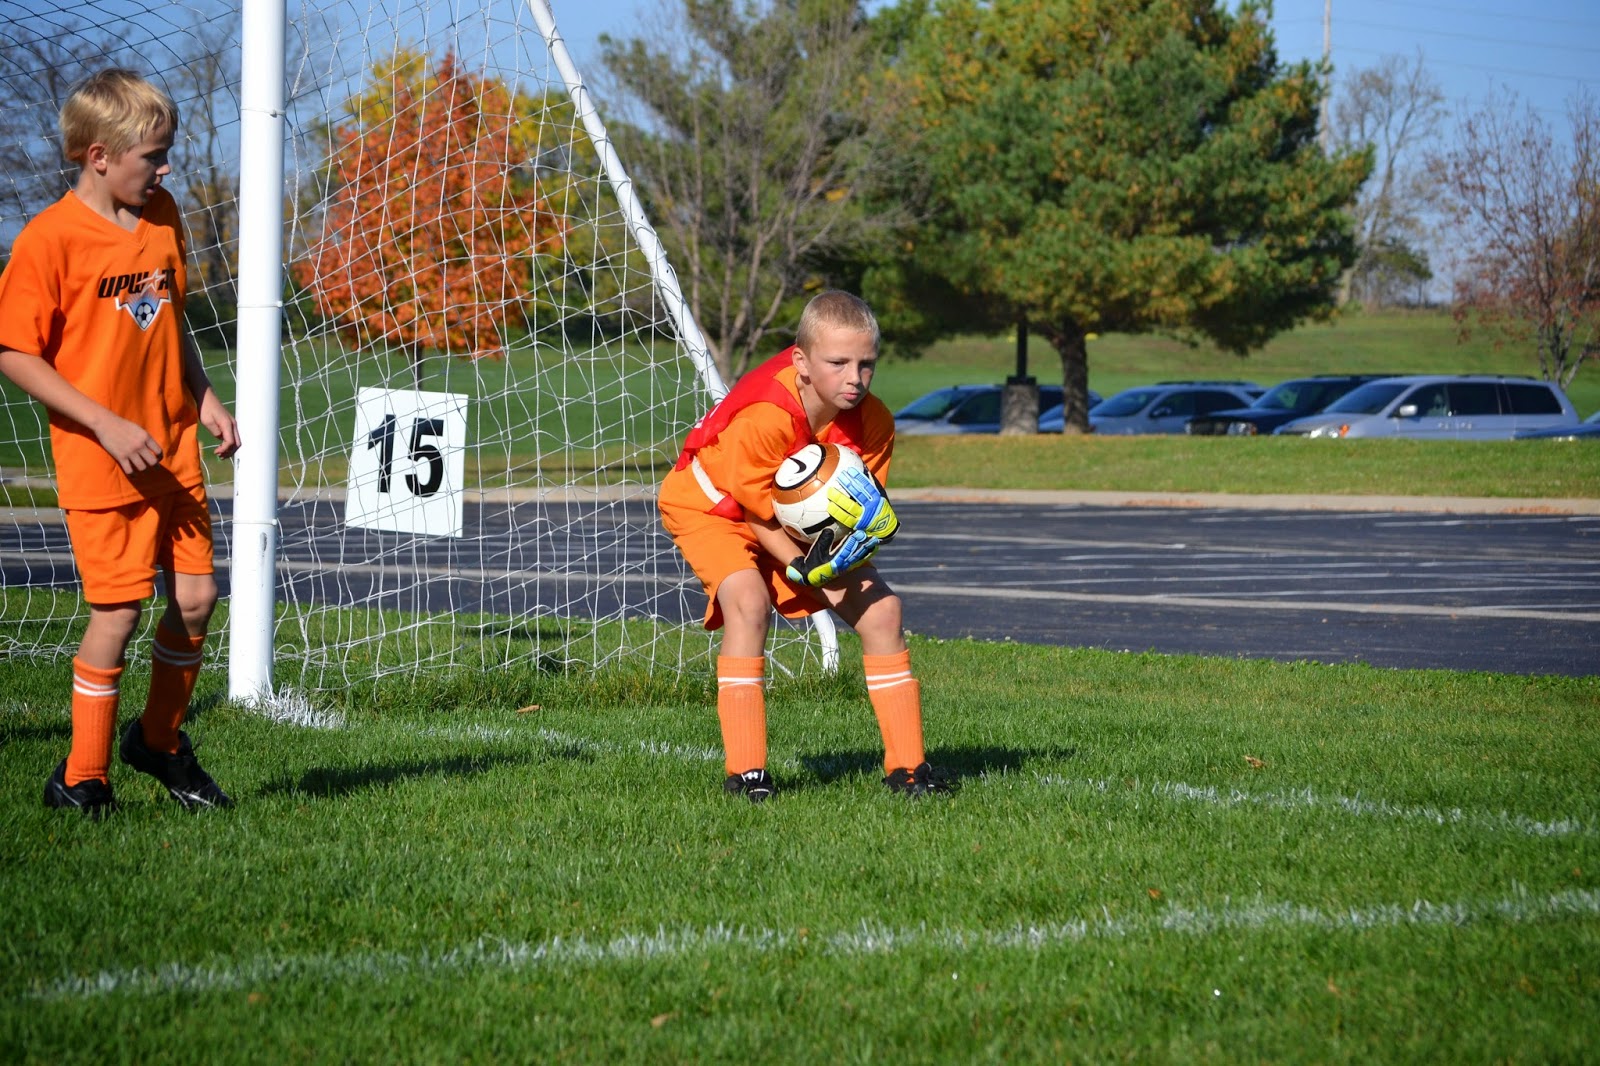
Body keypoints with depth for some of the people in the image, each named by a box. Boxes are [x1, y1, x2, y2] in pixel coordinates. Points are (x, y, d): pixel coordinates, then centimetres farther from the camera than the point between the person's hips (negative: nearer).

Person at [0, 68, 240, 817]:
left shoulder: (162, 215, 7)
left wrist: (203, 397, 8)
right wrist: (107, 424, -18)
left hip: (173, 449, 6)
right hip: (100, 462, -6)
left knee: (196, 595, 5)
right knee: (118, 610, -6)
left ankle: (160, 742, 27)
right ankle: (81, 779, 9)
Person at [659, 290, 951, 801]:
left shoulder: (872, 421, -21)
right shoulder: (763, 417, -38)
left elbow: (868, 505, -10)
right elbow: (756, 512, -24)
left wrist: (859, 535, -33)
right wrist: (804, 569, -30)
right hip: (711, 508, -6)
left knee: (881, 609, -4)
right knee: (749, 601, -32)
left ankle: (906, 763, 6)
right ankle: (745, 770, -28)